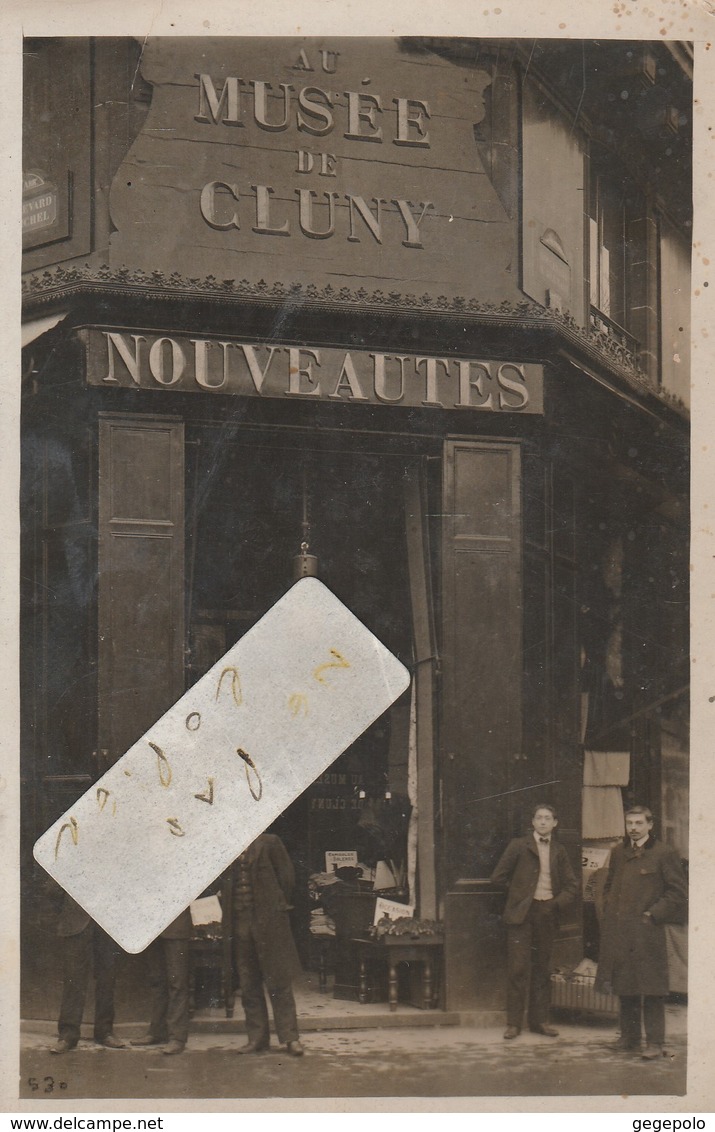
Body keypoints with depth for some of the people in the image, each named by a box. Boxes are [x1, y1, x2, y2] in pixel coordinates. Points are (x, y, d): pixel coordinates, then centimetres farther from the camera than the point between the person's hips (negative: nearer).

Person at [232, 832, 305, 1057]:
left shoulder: (269, 843, 0)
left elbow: (287, 877, 1)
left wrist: (278, 906, 1)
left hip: (270, 920, -4)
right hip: (241, 922, 4)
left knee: (278, 981, -3)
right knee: (248, 984, 6)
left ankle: (290, 1037, 0)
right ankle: (257, 1037, 12)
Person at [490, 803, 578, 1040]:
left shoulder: (559, 852, 12)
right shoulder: (518, 846, 3)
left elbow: (571, 886, 14)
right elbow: (498, 877, 4)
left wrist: (556, 903, -2)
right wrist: (518, 894, 3)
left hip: (546, 914, 3)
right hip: (521, 913, -3)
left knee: (542, 969, 6)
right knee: (518, 968, -6)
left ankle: (539, 1020, 13)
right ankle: (513, 1022, -3)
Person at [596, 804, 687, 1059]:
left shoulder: (664, 854, -4)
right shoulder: (618, 853, 14)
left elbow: (678, 892, -4)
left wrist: (653, 914, -9)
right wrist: (609, 911, 13)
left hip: (647, 932, -6)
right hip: (618, 932, 6)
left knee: (651, 989, -5)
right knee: (624, 988, 11)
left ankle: (655, 1041, -3)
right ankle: (629, 1036, 20)